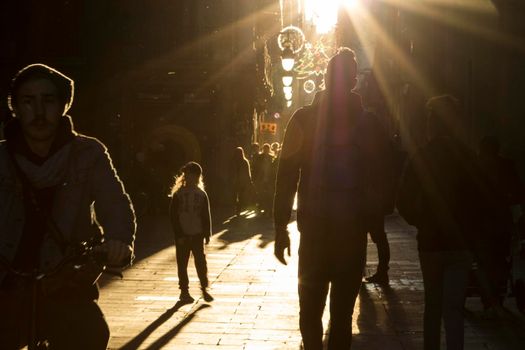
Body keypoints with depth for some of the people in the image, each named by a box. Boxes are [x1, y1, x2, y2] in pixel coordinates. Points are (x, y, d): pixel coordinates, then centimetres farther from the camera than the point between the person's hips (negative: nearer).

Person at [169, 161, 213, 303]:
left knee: (201, 262, 3)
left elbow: (206, 215, 7)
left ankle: (204, 289, 13)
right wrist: (178, 235, -10)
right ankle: (184, 291, 15)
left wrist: (207, 234, 2)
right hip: (183, 235, -2)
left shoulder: (201, 194, 4)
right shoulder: (178, 195, -4)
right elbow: (173, 216, -5)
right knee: (182, 264, 5)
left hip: (198, 234, 2)